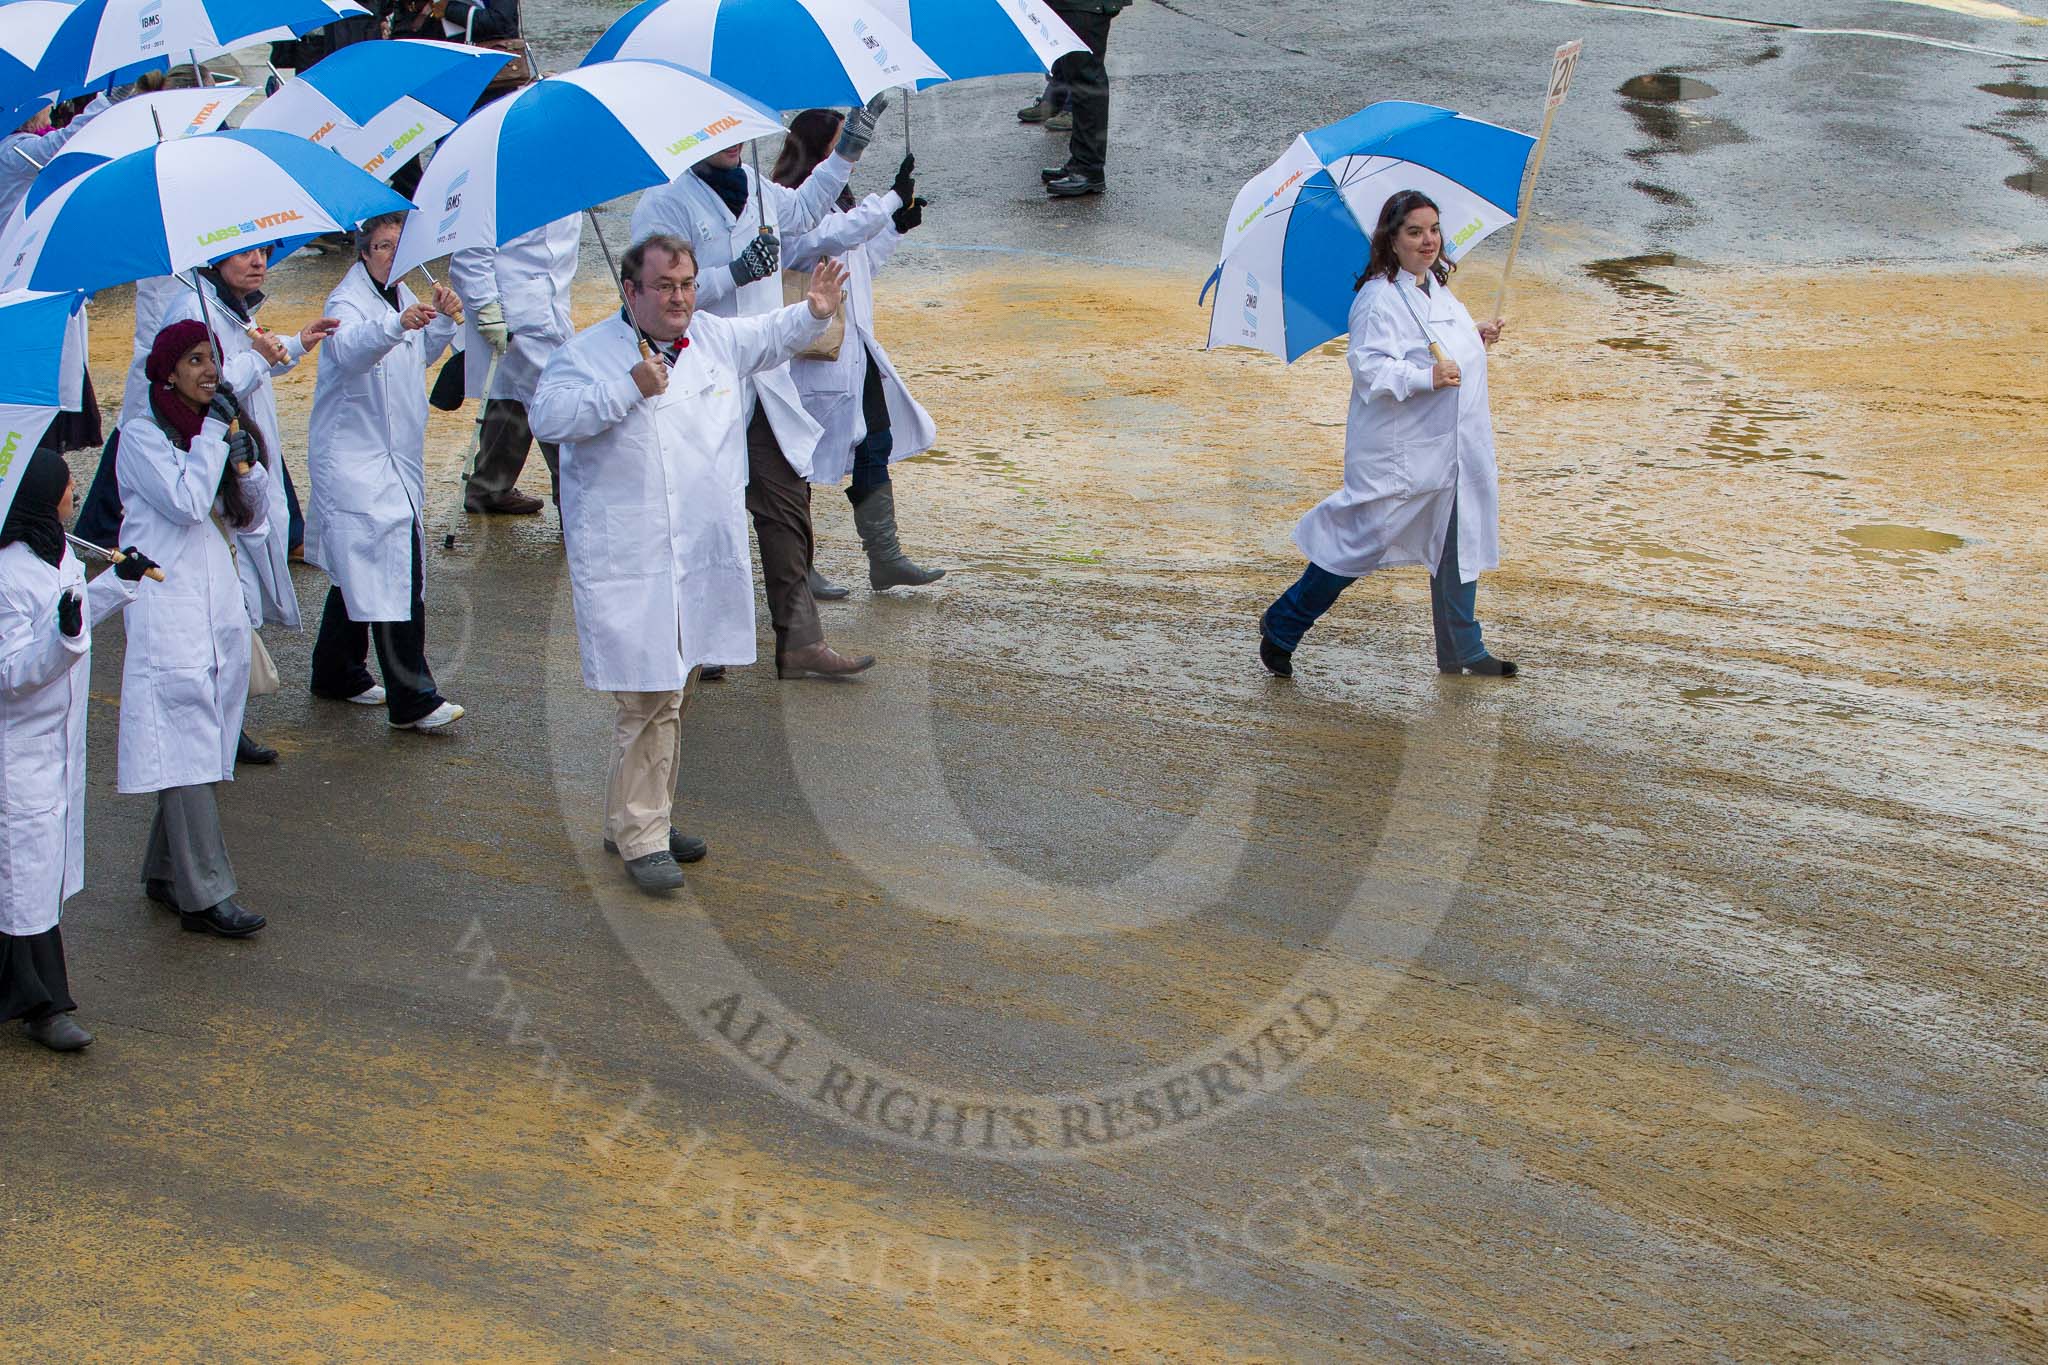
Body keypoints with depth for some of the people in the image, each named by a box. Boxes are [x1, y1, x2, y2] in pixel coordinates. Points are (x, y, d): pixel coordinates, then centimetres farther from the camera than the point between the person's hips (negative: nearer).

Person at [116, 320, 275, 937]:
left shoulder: (216, 428, 17)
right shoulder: (142, 436, -4)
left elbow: (249, 521, 16)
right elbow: (185, 501, -17)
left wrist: (245, 465, -1)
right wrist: (215, 435, -10)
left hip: (218, 600, 7)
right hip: (166, 605, -7)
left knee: (202, 744, 9)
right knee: (185, 746, -11)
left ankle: (166, 874, 20)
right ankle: (204, 895, -13)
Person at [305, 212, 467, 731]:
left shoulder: (402, 295, 10)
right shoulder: (349, 300, -15)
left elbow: (421, 355, 25)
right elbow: (349, 348, -38)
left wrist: (442, 319, 6)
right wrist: (396, 325, -56)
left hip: (396, 454, 9)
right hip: (353, 454, -9)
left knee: (361, 566, 19)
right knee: (392, 567, -16)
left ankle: (337, 673, 34)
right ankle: (411, 699, -17)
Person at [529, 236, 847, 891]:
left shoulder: (716, 337, 10)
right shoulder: (588, 353, -6)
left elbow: (770, 335, 28)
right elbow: (548, 417, -19)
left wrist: (812, 313, 8)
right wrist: (629, 389, -24)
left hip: (706, 559, 7)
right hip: (625, 562, -6)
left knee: (674, 690, 15)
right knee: (649, 697, -10)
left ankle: (644, 816, 29)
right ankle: (640, 838, -2)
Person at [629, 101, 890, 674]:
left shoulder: (757, 191, 13)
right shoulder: (664, 202, -9)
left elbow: (802, 209, 36)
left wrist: (845, 153, 32)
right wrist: (735, 273, -22)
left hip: (766, 384, 7)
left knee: (787, 503, 3)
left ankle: (800, 642, 5)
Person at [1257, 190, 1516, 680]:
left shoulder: (1438, 289, 12)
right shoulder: (1379, 299, -18)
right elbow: (1370, 367, -27)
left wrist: (1476, 339, 15)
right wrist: (1426, 377, -37)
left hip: (1451, 447, 9)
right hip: (1397, 454, -9)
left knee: (1458, 544, 13)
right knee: (1365, 543, -3)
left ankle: (1463, 651, 25)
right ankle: (1280, 629, 12)